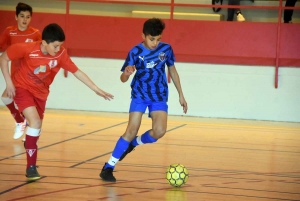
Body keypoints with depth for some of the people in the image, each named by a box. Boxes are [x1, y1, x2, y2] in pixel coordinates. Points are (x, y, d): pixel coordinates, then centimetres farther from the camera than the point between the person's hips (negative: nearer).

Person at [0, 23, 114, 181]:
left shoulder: (61, 54, -19)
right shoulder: (27, 49, -28)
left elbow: (76, 72, -11)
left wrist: (97, 90, -12)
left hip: (40, 92, 5)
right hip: (22, 88, -5)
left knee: (36, 126, 15)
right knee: (35, 121, -22)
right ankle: (31, 167, -16)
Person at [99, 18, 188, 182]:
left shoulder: (166, 49, -6)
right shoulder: (136, 52, -15)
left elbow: (172, 71, 10)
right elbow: (123, 79, -15)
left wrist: (181, 95, 12)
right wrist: (126, 73, -40)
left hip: (159, 97, 2)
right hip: (139, 96, -2)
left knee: (159, 131, -17)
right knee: (132, 130, -11)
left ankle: (134, 143, 14)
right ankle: (109, 166, -3)